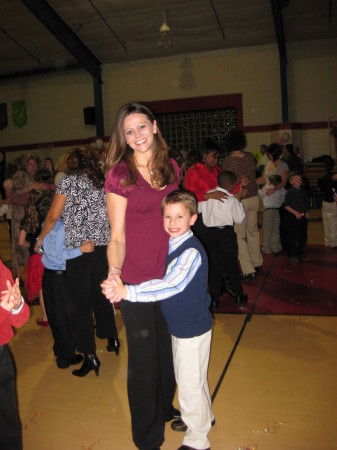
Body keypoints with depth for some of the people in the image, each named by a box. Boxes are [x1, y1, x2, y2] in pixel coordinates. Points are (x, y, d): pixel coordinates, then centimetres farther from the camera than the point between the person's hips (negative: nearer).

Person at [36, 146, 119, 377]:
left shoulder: (68, 181, -4)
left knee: (81, 304, 3)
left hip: (77, 250, -5)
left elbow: (53, 216, -6)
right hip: (102, 247, 5)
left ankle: (91, 356, 7)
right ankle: (112, 338, 35)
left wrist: (40, 239, 7)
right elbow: (109, 215, 8)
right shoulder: (103, 182, 9)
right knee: (100, 295, 22)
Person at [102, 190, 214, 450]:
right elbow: (161, 279, 7)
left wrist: (126, 291, -44)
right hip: (180, 325, 9)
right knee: (186, 378, 27)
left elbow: (171, 285, -38)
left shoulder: (192, 251, -27)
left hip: (193, 329, -9)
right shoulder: (170, 244, 2)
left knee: (190, 385, 8)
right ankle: (204, 416, 51)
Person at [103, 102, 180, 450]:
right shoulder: (119, 174, -12)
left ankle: (166, 408, 49)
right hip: (136, 279, -5)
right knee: (144, 356, 11)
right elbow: (117, 236, -12)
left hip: (170, 274, 5)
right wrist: (114, 274, -27)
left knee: (168, 348, 21)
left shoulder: (171, 168, 3)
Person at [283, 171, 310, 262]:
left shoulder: (303, 192, 11)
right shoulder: (290, 192, -7)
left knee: (303, 236, 10)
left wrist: (306, 212, 3)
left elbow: (307, 203, 19)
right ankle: (292, 255, 8)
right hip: (294, 217, -6)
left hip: (303, 217, 6)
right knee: (293, 237, -2)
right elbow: (286, 205, -10)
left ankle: (301, 254, 22)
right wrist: (296, 213, -15)